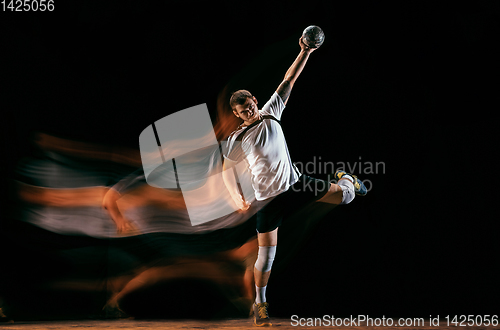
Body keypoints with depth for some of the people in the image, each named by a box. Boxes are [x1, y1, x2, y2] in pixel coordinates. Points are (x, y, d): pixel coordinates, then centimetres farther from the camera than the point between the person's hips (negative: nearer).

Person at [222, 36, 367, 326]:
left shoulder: (270, 113, -2)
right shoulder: (237, 139, -8)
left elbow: (289, 81, -3)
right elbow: (227, 169, 4)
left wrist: (305, 52, -10)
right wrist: (239, 197, -8)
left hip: (296, 183, 3)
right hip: (269, 198, -3)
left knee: (346, 196, -1)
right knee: (266, 255, -7)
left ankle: (346, 179, 39)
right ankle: (260, 303, 13)